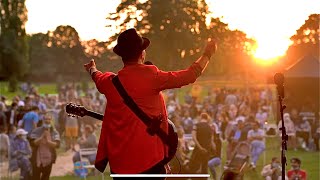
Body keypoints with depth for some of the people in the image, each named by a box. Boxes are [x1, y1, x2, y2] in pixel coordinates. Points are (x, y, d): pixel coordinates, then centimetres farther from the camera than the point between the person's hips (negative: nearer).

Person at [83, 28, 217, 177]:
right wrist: (207, 54, 12)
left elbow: (97, 76, 30)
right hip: (149, 160, -4)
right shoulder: (151, 76, -10)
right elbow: (189, 76, -5)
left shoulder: (109, 82, 4)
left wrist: (92, 68, 54)